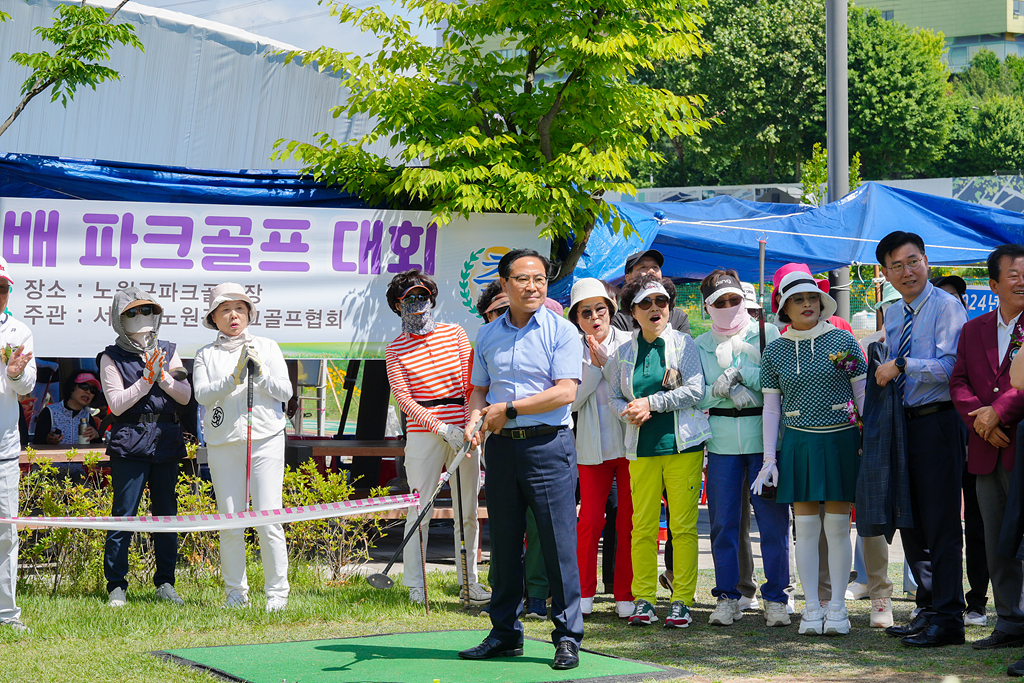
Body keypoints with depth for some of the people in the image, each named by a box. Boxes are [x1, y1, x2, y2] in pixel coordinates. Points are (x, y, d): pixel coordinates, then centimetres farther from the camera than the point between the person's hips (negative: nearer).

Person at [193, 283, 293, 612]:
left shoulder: (267, 347, 11)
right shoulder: (206, 355, 11)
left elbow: (286, 392, 6)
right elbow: (202, 394, -5)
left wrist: (260, 372, -9)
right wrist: (235, 377, -18)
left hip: (265, 440, -1)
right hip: (223, 445, 1)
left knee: (268, 520, -7)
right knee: (230, 523, 2)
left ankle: (277, 592, 1)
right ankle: (236, 593, 12)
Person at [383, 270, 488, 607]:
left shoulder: (455, 333, 9)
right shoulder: (396, 349, 4)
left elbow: (472, 384, 9)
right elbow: (404, 399, -3)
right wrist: (442, 428, -13)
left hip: (462, 431, 2)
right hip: (423, 435, -2)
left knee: (467, 510, 5)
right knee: (420, 509, -3)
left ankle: (469, 580, 14)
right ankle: (415, 584, 6)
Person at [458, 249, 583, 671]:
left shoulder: (561, 332, -2)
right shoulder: (487, 336, 13)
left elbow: (565, 392, -12)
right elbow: (479, 390, 17)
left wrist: (509, 409, -12)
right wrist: (474, 420, -4)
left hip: (547, 445, -5)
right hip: (500, 446, 5)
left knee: (558, 543, -5)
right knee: (503, 543, 9)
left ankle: (567, 637, 2)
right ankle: (505, 633, 18)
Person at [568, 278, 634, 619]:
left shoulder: (629, 343, 2)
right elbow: (570, 401, -4)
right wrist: (594, 366, -10)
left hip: (631, 443, -1)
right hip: (593, 447, 1)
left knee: (628, 522, 2)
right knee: (590, 521, 0)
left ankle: (625, 595, 11)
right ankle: (583, 593, 14)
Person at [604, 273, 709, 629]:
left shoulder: (683, 343, 3)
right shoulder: (623, 353, 13)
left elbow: (695, 390, -6)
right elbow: (615, 396, 17)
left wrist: (651, 403, -11)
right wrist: (630, 412, -5)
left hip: (682, 444, -3)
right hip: (642, 447, 3)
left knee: (683, 525, -3)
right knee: (642, 526, 1)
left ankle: (682, 602, 3)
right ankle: (642, 600, 9)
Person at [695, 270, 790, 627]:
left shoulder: (767, 334, 6)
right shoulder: (701, 345, 12)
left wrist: (741, 372, -10)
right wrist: (723, 388, -11)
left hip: (765, 437, -2)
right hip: (721, 441, 2)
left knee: (773, 520, -2)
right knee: (723, 522, 4)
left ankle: (775, 598, 8)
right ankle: (727, 597, 14)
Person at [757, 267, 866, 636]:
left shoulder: (842, 340, 2)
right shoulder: (775, 351, 6)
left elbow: (863, 393, 4)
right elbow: (771, 408, 8)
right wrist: (769, 459, 3)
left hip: (841, 440, -1)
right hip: (798, 443, 1)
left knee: (837, 527, 1)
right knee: (806, 527, 2)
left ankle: (837, 607, 10)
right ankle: (811, 608, 9)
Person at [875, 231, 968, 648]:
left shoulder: (946, 307, -8)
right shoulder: (892, 317, 16)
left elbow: (950, 367, -18)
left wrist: (900, 365, -17)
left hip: (939, 422, -8)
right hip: (904, 423, 8)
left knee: (940, 524, -7)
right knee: (911, 522, 14)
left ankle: (947, 620, -2)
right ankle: (928, 609, 26)